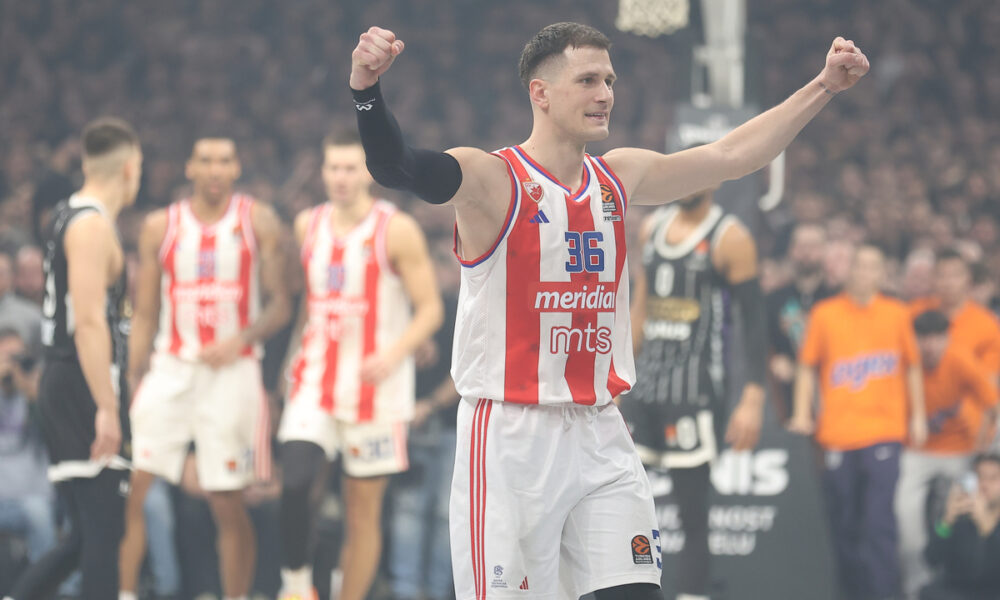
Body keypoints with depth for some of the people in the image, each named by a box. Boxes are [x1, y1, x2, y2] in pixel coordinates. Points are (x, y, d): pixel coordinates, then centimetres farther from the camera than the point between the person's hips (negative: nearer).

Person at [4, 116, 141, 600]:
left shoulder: (67, 216, 17)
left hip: (61, 385, 10)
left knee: (87, 535, 12)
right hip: (84, 392, -10)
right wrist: (107, 409, -23)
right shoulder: (93, 226, -14)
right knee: (103, 529, -6)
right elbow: (88, 323, -21)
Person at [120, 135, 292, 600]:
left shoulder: (258, 222, 2)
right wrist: (134, 382, 3)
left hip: (231, 371, -2)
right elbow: (144, 314, 10)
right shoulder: (160, 227, 7)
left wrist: (241, 340, -17)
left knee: (228, 504, 1)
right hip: (169, 369, 2)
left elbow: (280, 305, 0)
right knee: (130, 489, -10)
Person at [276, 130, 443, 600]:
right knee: (294, 482, -17)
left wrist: (393, 355, -23)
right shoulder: (308, 225, 7)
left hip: (375, 385, -3)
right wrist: (291, 355, 12)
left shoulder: (396, 231, -7)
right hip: (317, 380, 3)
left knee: (364, 506, 3)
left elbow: (430, 310, -8)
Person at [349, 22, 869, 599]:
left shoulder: (618, 177, 11)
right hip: (510, 437, -6)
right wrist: (368, 92, -47)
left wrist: (824, 86, 15)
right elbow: (397, 167, -27)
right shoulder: (492, 179, -9)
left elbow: (731, 156, 19)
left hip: (600, 437, 6)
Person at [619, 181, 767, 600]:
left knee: (693, 514, -5)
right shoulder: (653, 227, 14)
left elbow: (754, 321, -8)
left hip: (696, 391, -6)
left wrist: (754, 397, -16)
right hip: (646, 384, 6)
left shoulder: (729, 238, -6)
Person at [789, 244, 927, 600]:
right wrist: (802, 414, 0)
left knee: (878, 523, -12)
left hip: (884, 433, -1)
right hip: (837, 433, 1)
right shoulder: (825, 314, 4)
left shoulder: (896, 315, 6)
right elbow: (808, 367, 9)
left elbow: (912, 367, 15)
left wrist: (918, 417, 10)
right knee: (844, 526, 5)